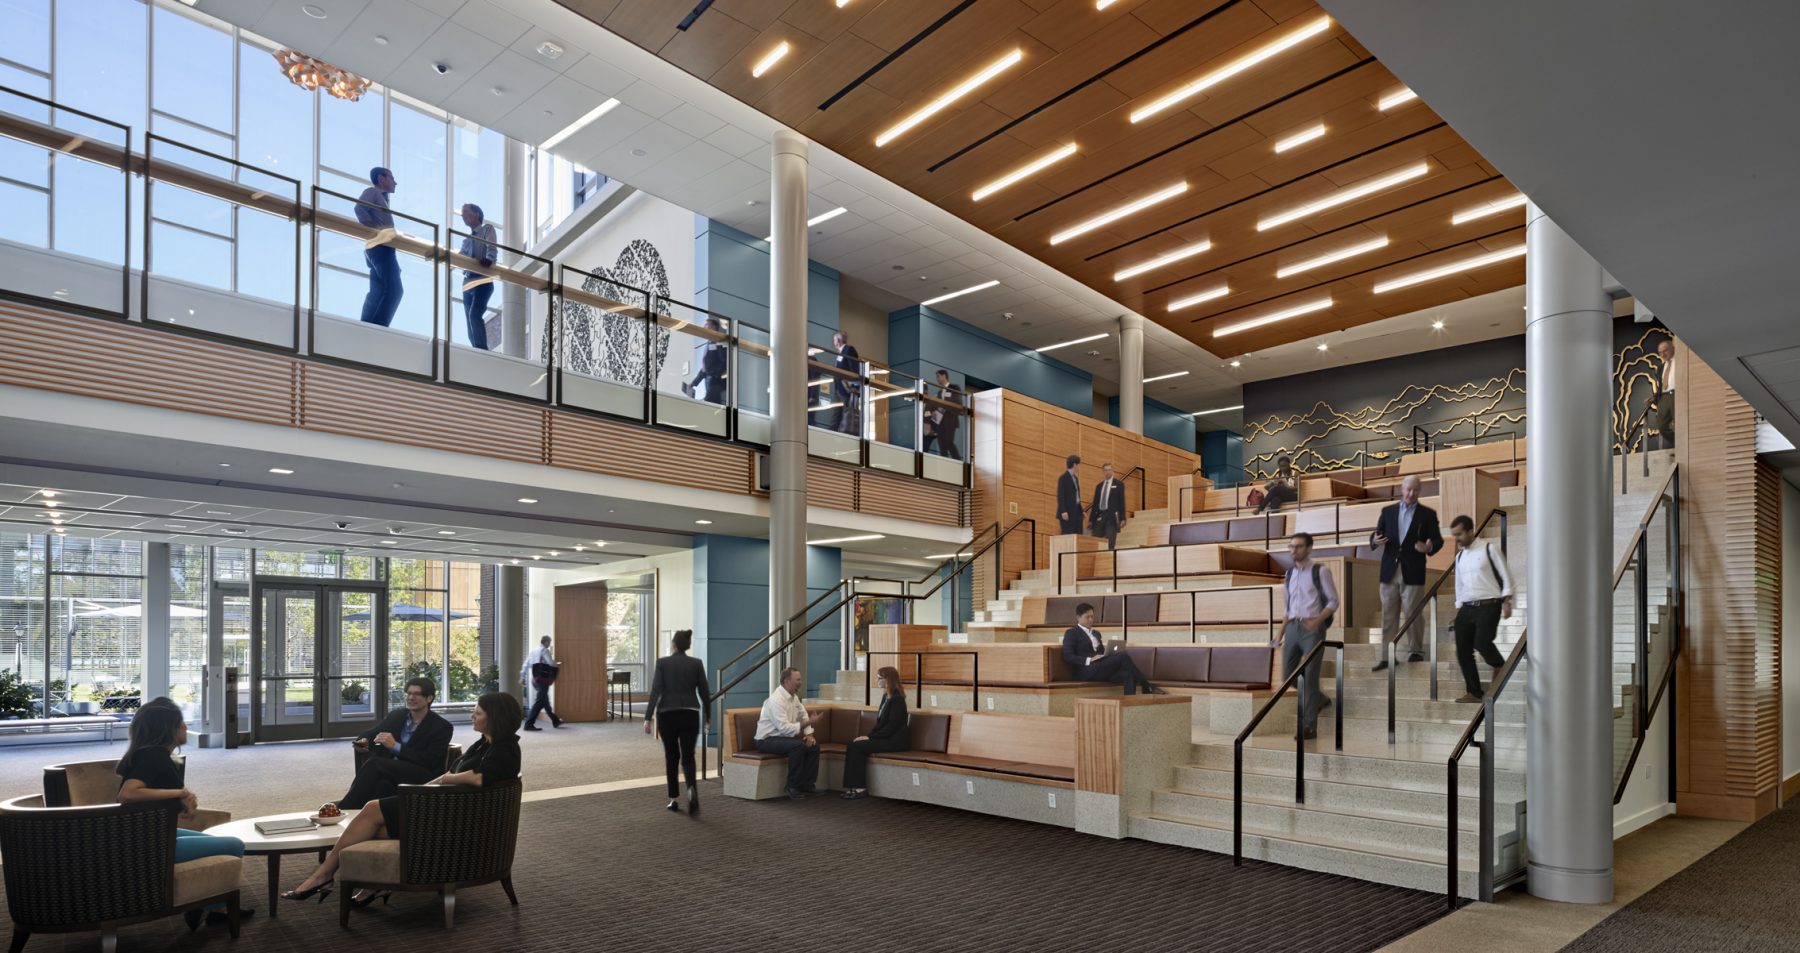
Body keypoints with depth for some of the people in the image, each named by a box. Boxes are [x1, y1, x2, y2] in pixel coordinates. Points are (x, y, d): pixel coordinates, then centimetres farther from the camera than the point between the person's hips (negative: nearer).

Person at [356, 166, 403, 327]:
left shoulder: (380, 197, 31)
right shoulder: (372, 192, 4)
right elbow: (359, 208, -15)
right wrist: (376, 231, -22)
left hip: (380, 248, 10)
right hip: (381, 247, -10)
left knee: (378, 292, 3)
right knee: (393, 289, -19)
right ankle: (376, 327, -27)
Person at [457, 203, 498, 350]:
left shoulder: (487, 229, 10)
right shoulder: (466, 240, 27)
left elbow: (492, 248, -9)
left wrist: (488, 259, -31)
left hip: (483, 281, -7)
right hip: (468, 283, 7)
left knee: (475, 315, -26)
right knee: (471, 323, 1)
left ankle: (483, 351, -32)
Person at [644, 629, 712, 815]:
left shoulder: (662, 663, -5)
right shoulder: (696, 663, 0)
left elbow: (655, 691, -11)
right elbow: (704, 692, 4)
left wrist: (648, 717, -8)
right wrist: (708, 715, 17)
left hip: (667, 715, -1)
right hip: (690, 715, 1)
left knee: (671, 757, 14)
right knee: (688, 756, 2)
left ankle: (674, 800, 16)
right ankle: (692, 789, -25)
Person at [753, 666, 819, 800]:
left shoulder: (793, 696, 6)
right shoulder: (776, 700, -24)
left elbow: (804, 716, 13)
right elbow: (784, 727, -30)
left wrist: (809, 734, -4)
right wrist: (807, 723, -27)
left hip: (783, 737, 9)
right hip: (768, 740, -9)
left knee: (813, 744, -5)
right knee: (798, 746, -31)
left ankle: (808, 784, 2)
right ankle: (793, 787, -19)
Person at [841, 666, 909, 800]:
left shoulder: (897, 699, -14)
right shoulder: (886, 696, 14)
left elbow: (892, 725, -20)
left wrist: (871, 737, -17)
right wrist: (868, 735, 0)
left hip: (894, 740, -9)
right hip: (884, 737, 9)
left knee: (856, 746, -19)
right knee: (852, 745, -10)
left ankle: (860, 788, -12)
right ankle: (854, 787, -11)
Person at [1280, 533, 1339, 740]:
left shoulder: (1320, 571, -6)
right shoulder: (1290, 573, 12)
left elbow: (1333, 601, -7)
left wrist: (1317, 621, -21)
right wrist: (1282, 631, 14)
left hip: (1312, 628, -6)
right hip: (1293, 627, 6)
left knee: (1310, 677, -4)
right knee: (1288, 674, 6)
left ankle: (1309, 726, 3)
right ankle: (1318, 699, 33)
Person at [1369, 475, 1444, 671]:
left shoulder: (1428, 514, 4)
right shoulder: (1388, 511, 10)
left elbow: (1438, 540, 0)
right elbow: (1376, 534, 9)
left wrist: (1429, 547, -22)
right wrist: (1375, 540, -14)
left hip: (1413, 572, -2)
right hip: (1390, 571, 2)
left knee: (1412, 614, 1)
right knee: (1388, 616, 5)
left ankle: (1416, 651, 17)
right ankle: (1387, 656, 9)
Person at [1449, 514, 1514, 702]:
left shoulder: (1489, 549, -5)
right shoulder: (1460, 556, 14)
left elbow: (1505, 575, -6)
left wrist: (1506, 601, -12)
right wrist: (1458, 609, 15)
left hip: (1488, 606, -6)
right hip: (1467, 608, 6)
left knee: (1482, 643, -23)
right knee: (1463, 651, 0)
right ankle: (1474, 692, 10)